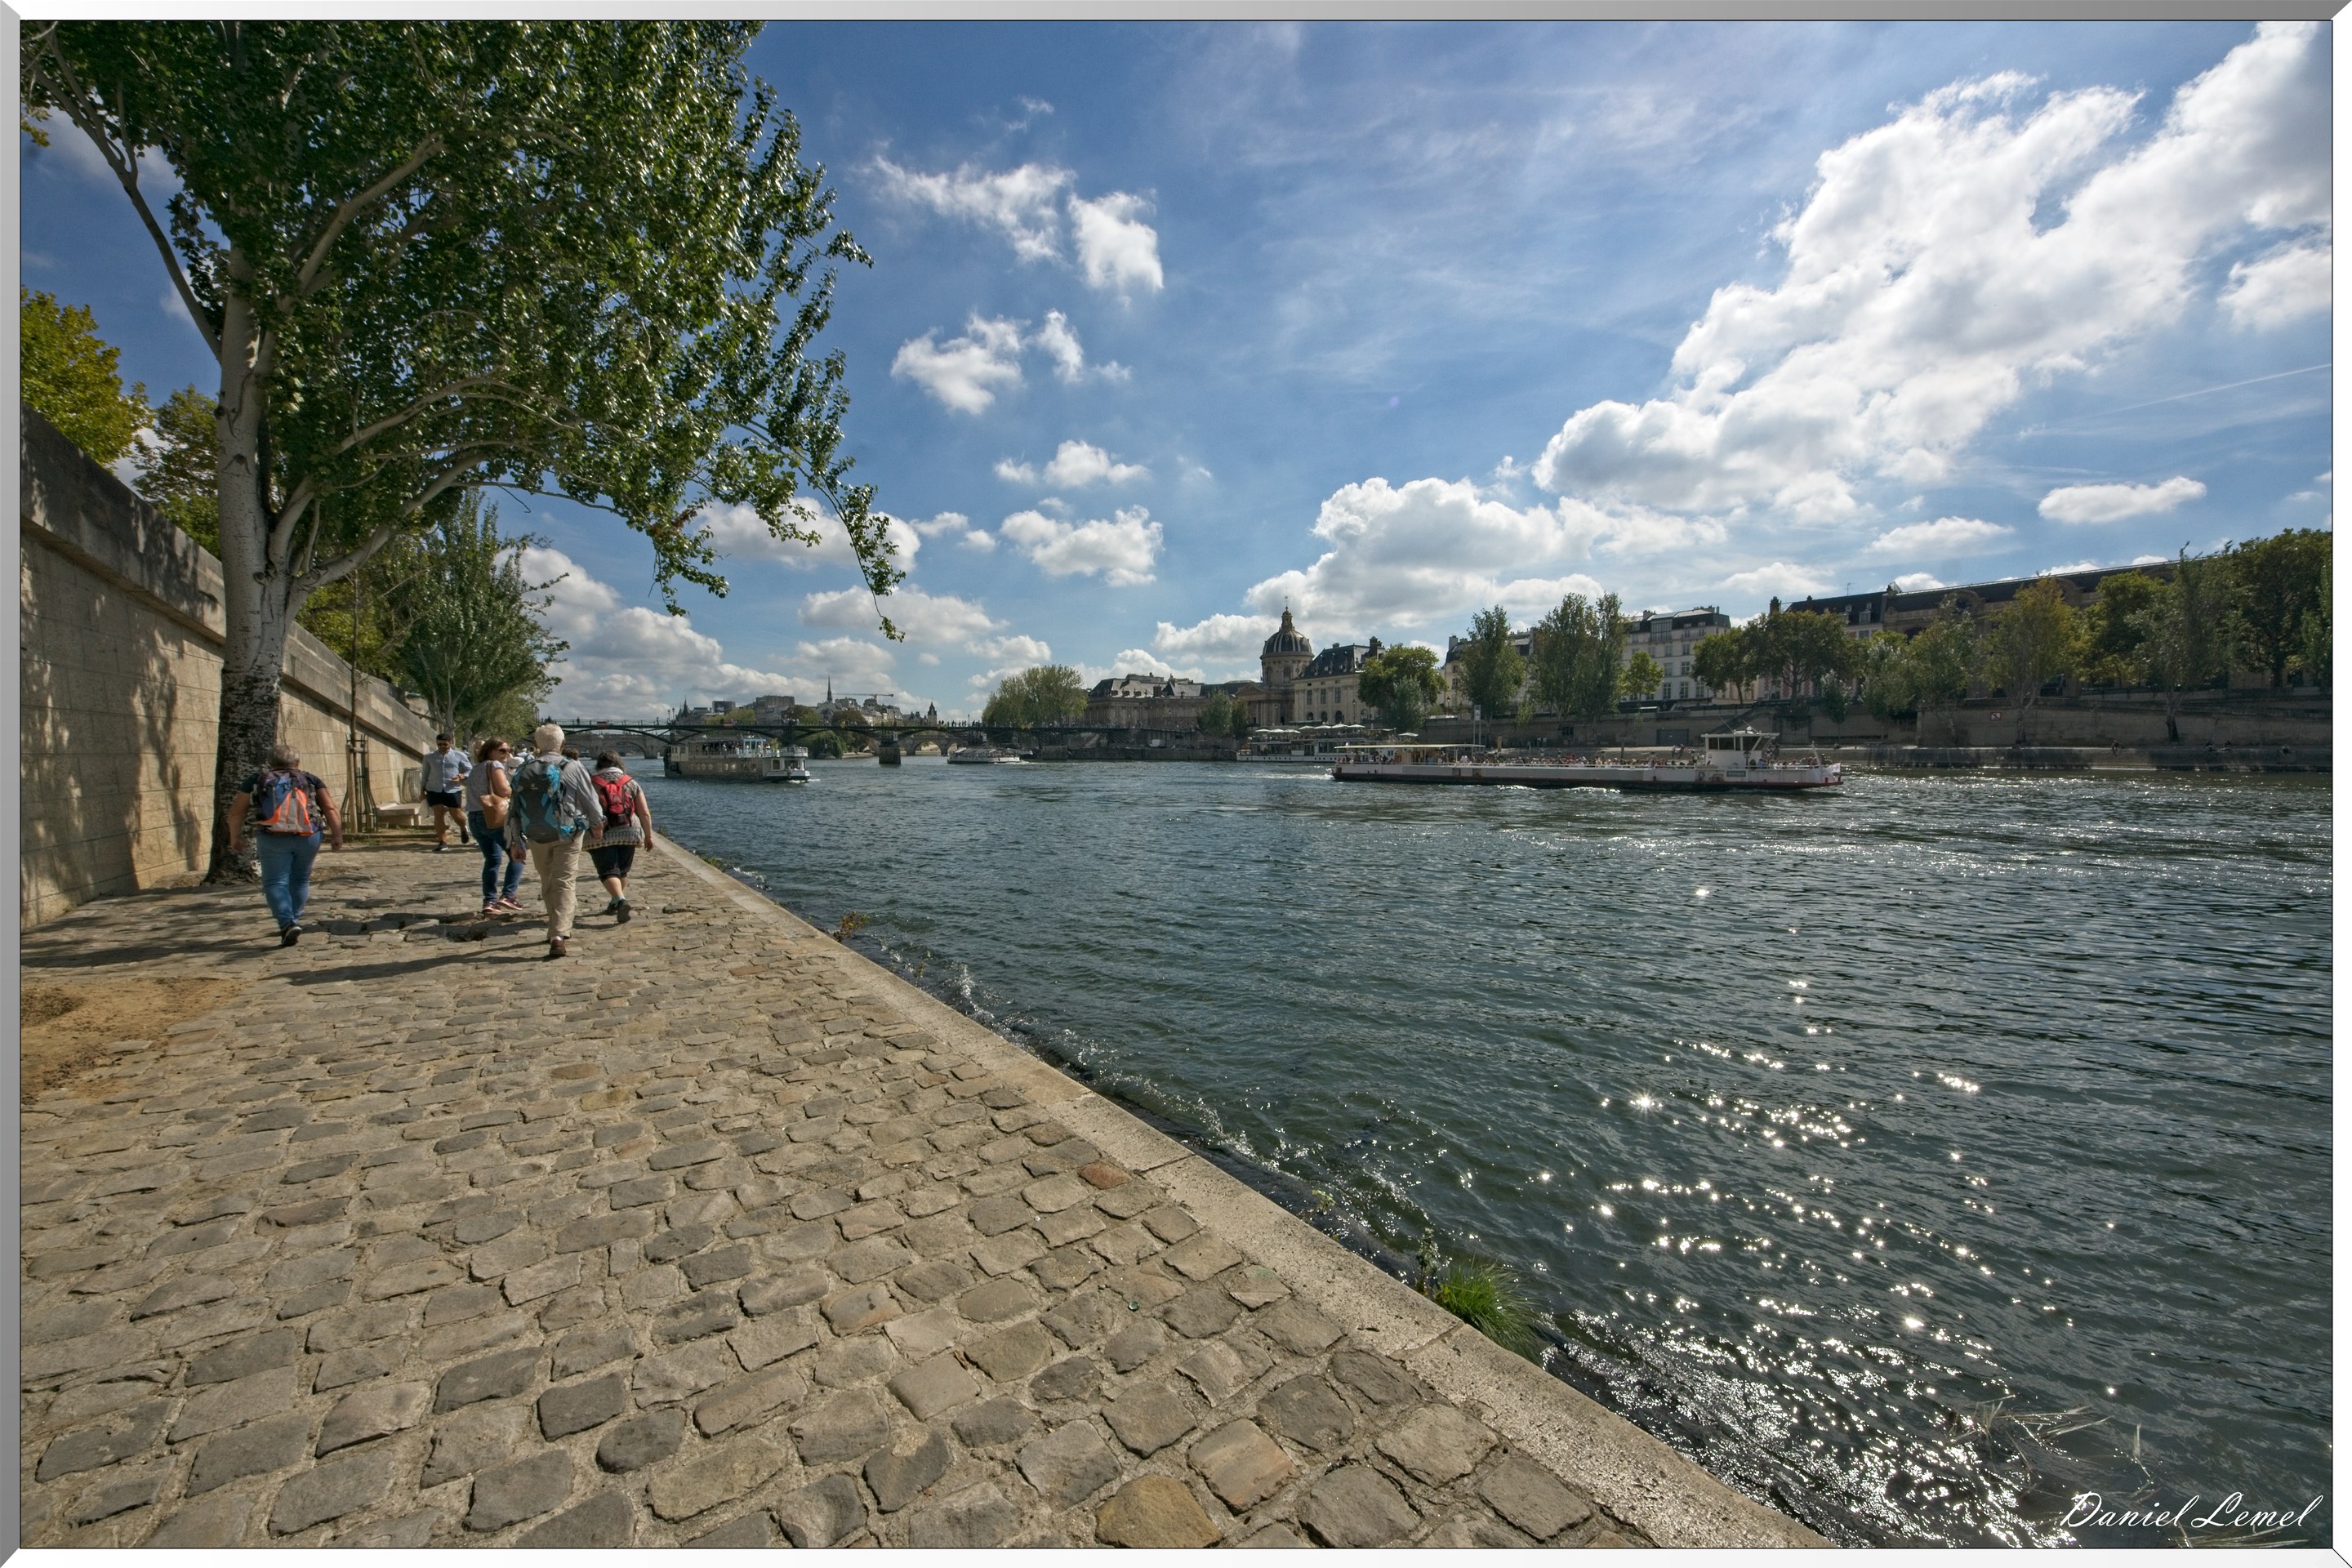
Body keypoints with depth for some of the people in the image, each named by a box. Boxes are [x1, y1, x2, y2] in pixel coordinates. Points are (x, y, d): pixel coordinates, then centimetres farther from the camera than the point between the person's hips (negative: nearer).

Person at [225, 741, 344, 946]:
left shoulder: (256, 780, 13)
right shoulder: (311, 780, 11)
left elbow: (236, 811, 11)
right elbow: (329, 808, 1)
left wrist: (235, 837, 23)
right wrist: (336, 835, 1)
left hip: (272, 838, -1)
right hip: (308, 837, 1)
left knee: (275, 882, 0)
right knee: (300, 880, 16)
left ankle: (288, 923, -17)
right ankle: (294, 920, 23)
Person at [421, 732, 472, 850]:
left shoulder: (459, 756, 2)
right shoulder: (429, 757, 8)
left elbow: (470, 770, 7)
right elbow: (425, 774, 15)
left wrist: (462, 776, -14)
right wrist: (423, 789, 15)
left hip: (452, 790, -2)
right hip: (434, 790, 2)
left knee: (457, 815, 2)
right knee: (438, 815, 1)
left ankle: (463, 829, 36)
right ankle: (442, 841, 8)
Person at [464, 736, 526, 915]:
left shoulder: (476, 769, 20)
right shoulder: (495, 765, -5)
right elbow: (504, 790, -15)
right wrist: (515, 790, 3)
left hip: (474, 818, 8)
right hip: (495, 818, -8)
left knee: (492, 859, 14)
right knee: (516, 855, -1)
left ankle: (489, 901, 9)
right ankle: (507, 895, -10)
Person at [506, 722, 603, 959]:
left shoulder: (523, 772, 4)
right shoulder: (573, 768, -7)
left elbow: (513, 809, 7)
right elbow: (592, 803, -2)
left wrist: (513, 841, 14)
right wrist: (598, 820, 19)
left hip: (535, 837, 4)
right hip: (567, 835, -3)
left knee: (548, 884, 18)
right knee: (563, 884, -2)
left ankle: (558, 929, 32)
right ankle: (558, 935, -14)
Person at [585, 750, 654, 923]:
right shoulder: (632, 783, 6)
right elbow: (645, 813, 3)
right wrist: (648, 835, 10)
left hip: (601, 836, -2)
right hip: (628, 834, 2)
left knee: (608, 872, -3)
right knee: (622, 871, 17)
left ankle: (621, 901, -24)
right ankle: (615, 904, 30)